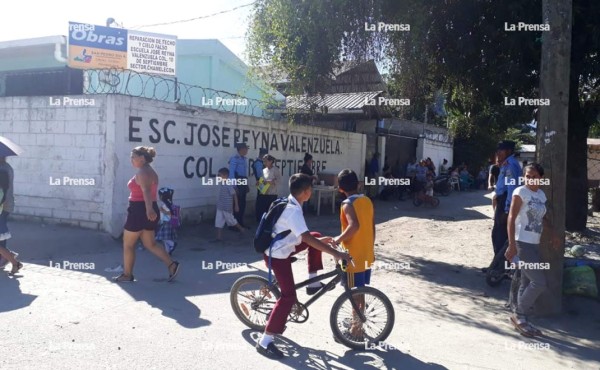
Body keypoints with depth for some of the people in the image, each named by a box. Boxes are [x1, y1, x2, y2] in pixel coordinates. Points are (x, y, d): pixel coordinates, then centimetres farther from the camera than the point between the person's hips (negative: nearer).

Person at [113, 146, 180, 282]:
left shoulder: (142, 173, -15)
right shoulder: (152, 172, 15)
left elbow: (146, 191, -32)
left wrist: (149, 209, -45)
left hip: (139, 210, -9)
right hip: (147, 211, 9)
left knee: (128, 244, 6)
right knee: (150, 244, 12)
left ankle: (127, 275, 16)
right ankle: (172, 265, 0)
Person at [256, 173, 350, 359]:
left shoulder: (289, 204, 4)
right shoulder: (293, 210, -27)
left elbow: (301, 234, 16)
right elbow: (307, 238, -35)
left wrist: (320, 240, 13)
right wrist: (336, 253, -35)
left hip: (281, 248, 10)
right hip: (277, 255, -10)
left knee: (316, 237, 15)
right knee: (289, 296, -14)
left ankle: (313, 283, 19)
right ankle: (265, 341, -11)